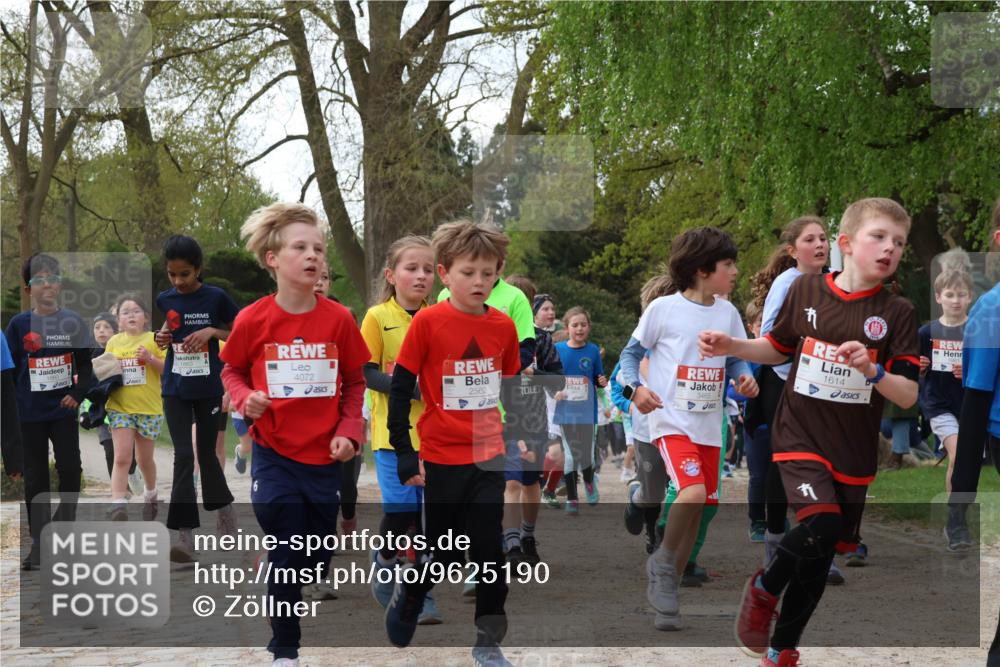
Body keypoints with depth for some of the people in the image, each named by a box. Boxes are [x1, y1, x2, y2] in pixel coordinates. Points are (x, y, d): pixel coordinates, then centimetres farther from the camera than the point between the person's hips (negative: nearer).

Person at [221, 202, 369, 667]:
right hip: (275, 455, -2)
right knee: (286, 558, 1)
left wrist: (349, 432, -8)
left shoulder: (338, 319, -7)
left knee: (318, 558, 13)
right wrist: (246, 399, -14)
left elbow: (355, 382, 4)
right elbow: (232, 372, 6)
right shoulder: (253, 320, -9)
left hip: (325, 457, 2)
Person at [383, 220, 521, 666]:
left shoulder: (504, 326, 0)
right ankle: (407, 594, 37)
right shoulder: (427, 322, -12)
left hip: (489, 457, 3)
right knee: (443, 554, 7)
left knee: (489, 550, 4)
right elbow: (399, 389, -7)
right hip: (442, 460, -3)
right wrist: (405, 455, -10)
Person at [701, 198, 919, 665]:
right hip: (799, 437, -2)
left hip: (853, 453, 2)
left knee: (818, 563, 12)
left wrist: (873, 371, -27)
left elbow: (908, 397, -9)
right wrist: (730, 346, -3)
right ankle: (764, 589, 2)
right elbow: (778, 349, 13)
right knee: (822, 524, -27)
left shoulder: (897, 313, -7)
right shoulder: (806, 290, -4)